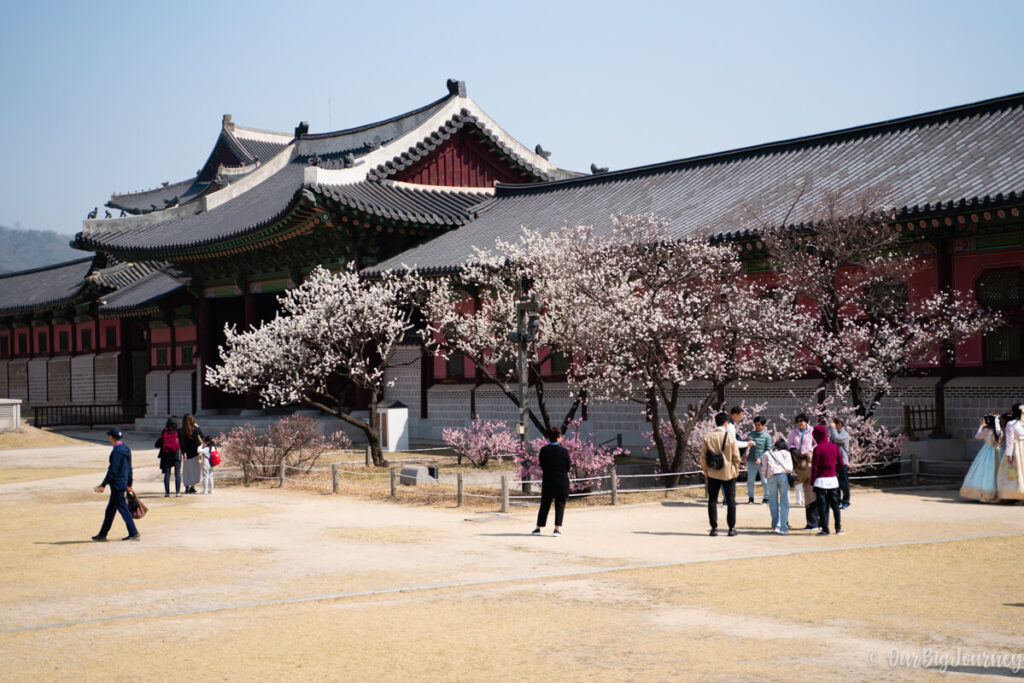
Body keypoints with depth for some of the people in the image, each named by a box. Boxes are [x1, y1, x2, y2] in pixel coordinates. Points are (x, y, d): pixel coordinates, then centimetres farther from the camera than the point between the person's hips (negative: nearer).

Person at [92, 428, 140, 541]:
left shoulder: (117, 452, -19)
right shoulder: (126, 449, 9)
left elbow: (113, 470, -20)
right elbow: (129, 468, 15)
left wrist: (103, 485, -15)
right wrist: (129, 483, 21)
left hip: (117, 483, -9)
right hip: (124, 482, 9)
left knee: (123, 509, -4)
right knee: (110, 510, 15)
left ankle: (134, 533, -3)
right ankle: (102, 534, 22)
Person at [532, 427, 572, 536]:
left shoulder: (543, 450, -3)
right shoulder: (563, 451, -11)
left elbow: (542, 465, 3)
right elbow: (568, 467, -3)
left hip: (547, 481, 3)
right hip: (562, 482, -3)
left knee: (544, 505, 12)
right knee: (560, 505, 6)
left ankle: (538, 528, 15)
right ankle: (557, 529, 1)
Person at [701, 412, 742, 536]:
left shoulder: (708, 438, -3)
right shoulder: (730, 438, -8)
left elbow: (703, 457, -1)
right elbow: (736, 457, -6)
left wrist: (706, 472, 10)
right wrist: (736, 471, 8)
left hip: (713, 474, 1)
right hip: (729, 474, -1)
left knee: (712, 501, 7)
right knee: (731, 501, 7)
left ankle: (714, 528, 4)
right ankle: (731, 528, 7)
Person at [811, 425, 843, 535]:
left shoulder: (818, 448, -11)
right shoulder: (834, 447, 3)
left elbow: (814, 467, -11)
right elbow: (840, 463, 8)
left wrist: (812, 482, -6)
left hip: (821, 480, -5)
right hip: (833, 479, 5)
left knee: (822, 505, 0)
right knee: (835, 504, 14)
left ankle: (825, 529, -1)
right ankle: (838, 527, 19)